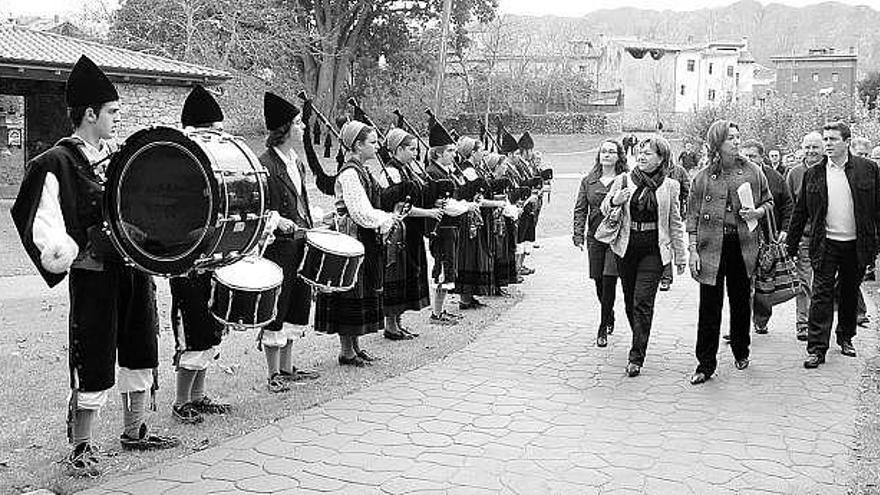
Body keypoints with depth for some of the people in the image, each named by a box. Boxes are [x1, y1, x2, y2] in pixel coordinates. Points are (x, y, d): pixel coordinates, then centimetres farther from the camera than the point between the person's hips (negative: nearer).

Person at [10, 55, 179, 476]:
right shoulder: (57, 163, -9)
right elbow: (45, 225, -16)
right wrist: (76, 252, -32)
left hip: (134, 268, 7)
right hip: (94, 276, -7)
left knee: (140, 352, 16)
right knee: (94, 362, -2)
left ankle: (135, 431, 32)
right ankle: (81, 448, 12)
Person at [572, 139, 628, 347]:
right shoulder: (588, 181, 10)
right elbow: (580, 210, 9)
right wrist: (578, 235, 0)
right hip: (595, 237, 4)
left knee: (609, 281, -9)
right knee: (599, 283, 9)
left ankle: (603, 329, 1)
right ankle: (609, 316, 36)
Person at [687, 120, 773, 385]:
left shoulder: (752, 171, 4)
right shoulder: (704, 176, 1)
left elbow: (769, 201, 15)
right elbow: (693, 215, 2)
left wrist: (758, 212, -8)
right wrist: (693, 249, -4)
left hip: (743, 246, 2)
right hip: (712, 246, -1)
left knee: (741, 301, 12)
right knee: (709, 306, -2)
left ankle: (741, 352, 33)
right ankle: (706, 364, 4)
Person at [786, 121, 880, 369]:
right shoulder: (813, 174, 2)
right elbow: (800, 213, 6)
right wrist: (790, 246, 3)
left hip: (857, 245, 0)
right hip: (826, 244, 0)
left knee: (850, 293, 13)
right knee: (821, 295, -4)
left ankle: (846, 338, 31)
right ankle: (816, 348, -4)